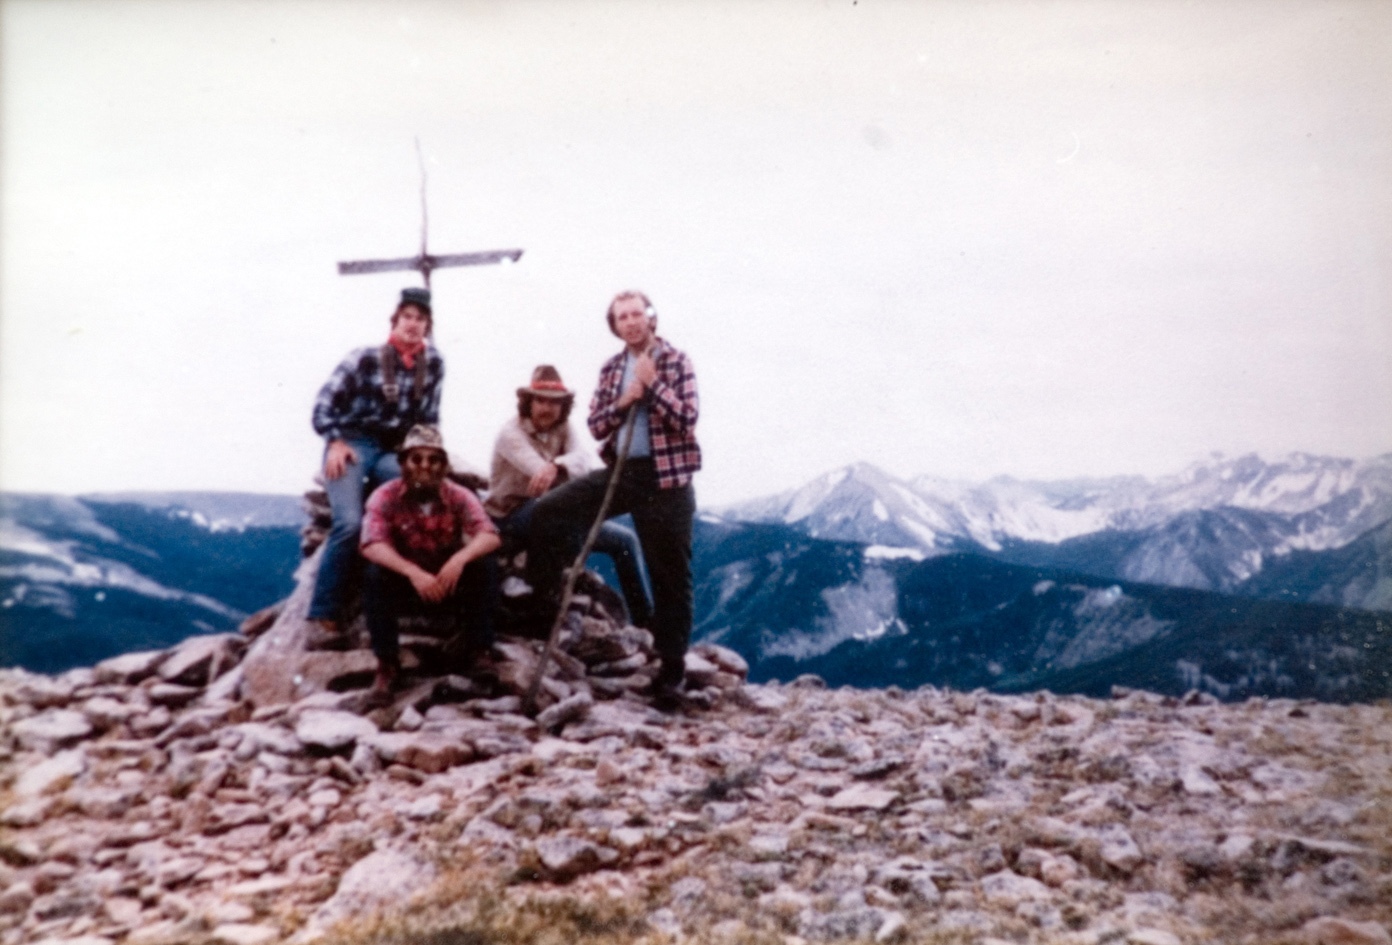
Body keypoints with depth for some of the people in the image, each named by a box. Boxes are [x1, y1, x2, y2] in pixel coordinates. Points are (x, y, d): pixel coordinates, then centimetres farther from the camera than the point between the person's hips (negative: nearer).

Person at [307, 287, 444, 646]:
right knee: (350, 523, -26)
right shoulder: (364, 358, -5)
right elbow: (324, 403, -4)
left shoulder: (433, 364, 4)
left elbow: (428, 417, 14)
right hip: (353, 444, -3)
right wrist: (335, 441, -15)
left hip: (396, 450, 3)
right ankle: (323, 616, -19)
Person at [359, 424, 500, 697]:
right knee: (375, 574, -30)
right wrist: (413, 572, -44)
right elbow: (371, 545, -29)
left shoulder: (459, 496, -11)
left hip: (450, 585, 1)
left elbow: (490, 536, -23)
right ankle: (387, 663, -15)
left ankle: (478, 652, -9)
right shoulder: (385, 496, -16)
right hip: (404, 587, -1)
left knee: (486, 565, -24)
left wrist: (460, 558, -44)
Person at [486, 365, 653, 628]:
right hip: (512, 515, -6)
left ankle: (645, 620, 4)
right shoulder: (511, 433, -13)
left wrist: (556, 466, -46)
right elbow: (540, 471, -29)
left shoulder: (563, 429, 2)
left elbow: (584, 459, -21)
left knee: (625, 539, -3)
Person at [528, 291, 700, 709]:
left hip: (666, 479, -4)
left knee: (670, 578, 2)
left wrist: (652, 383, -15)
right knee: (548, 509, -11)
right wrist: (623, 401, -10)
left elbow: (687, 418, -12)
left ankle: (672, 671, 13)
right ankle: (545, 597, 6)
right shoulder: (611, 369, 11)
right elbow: (596, 425, 6)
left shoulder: (676, 361, -1)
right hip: (620, 471, 4)